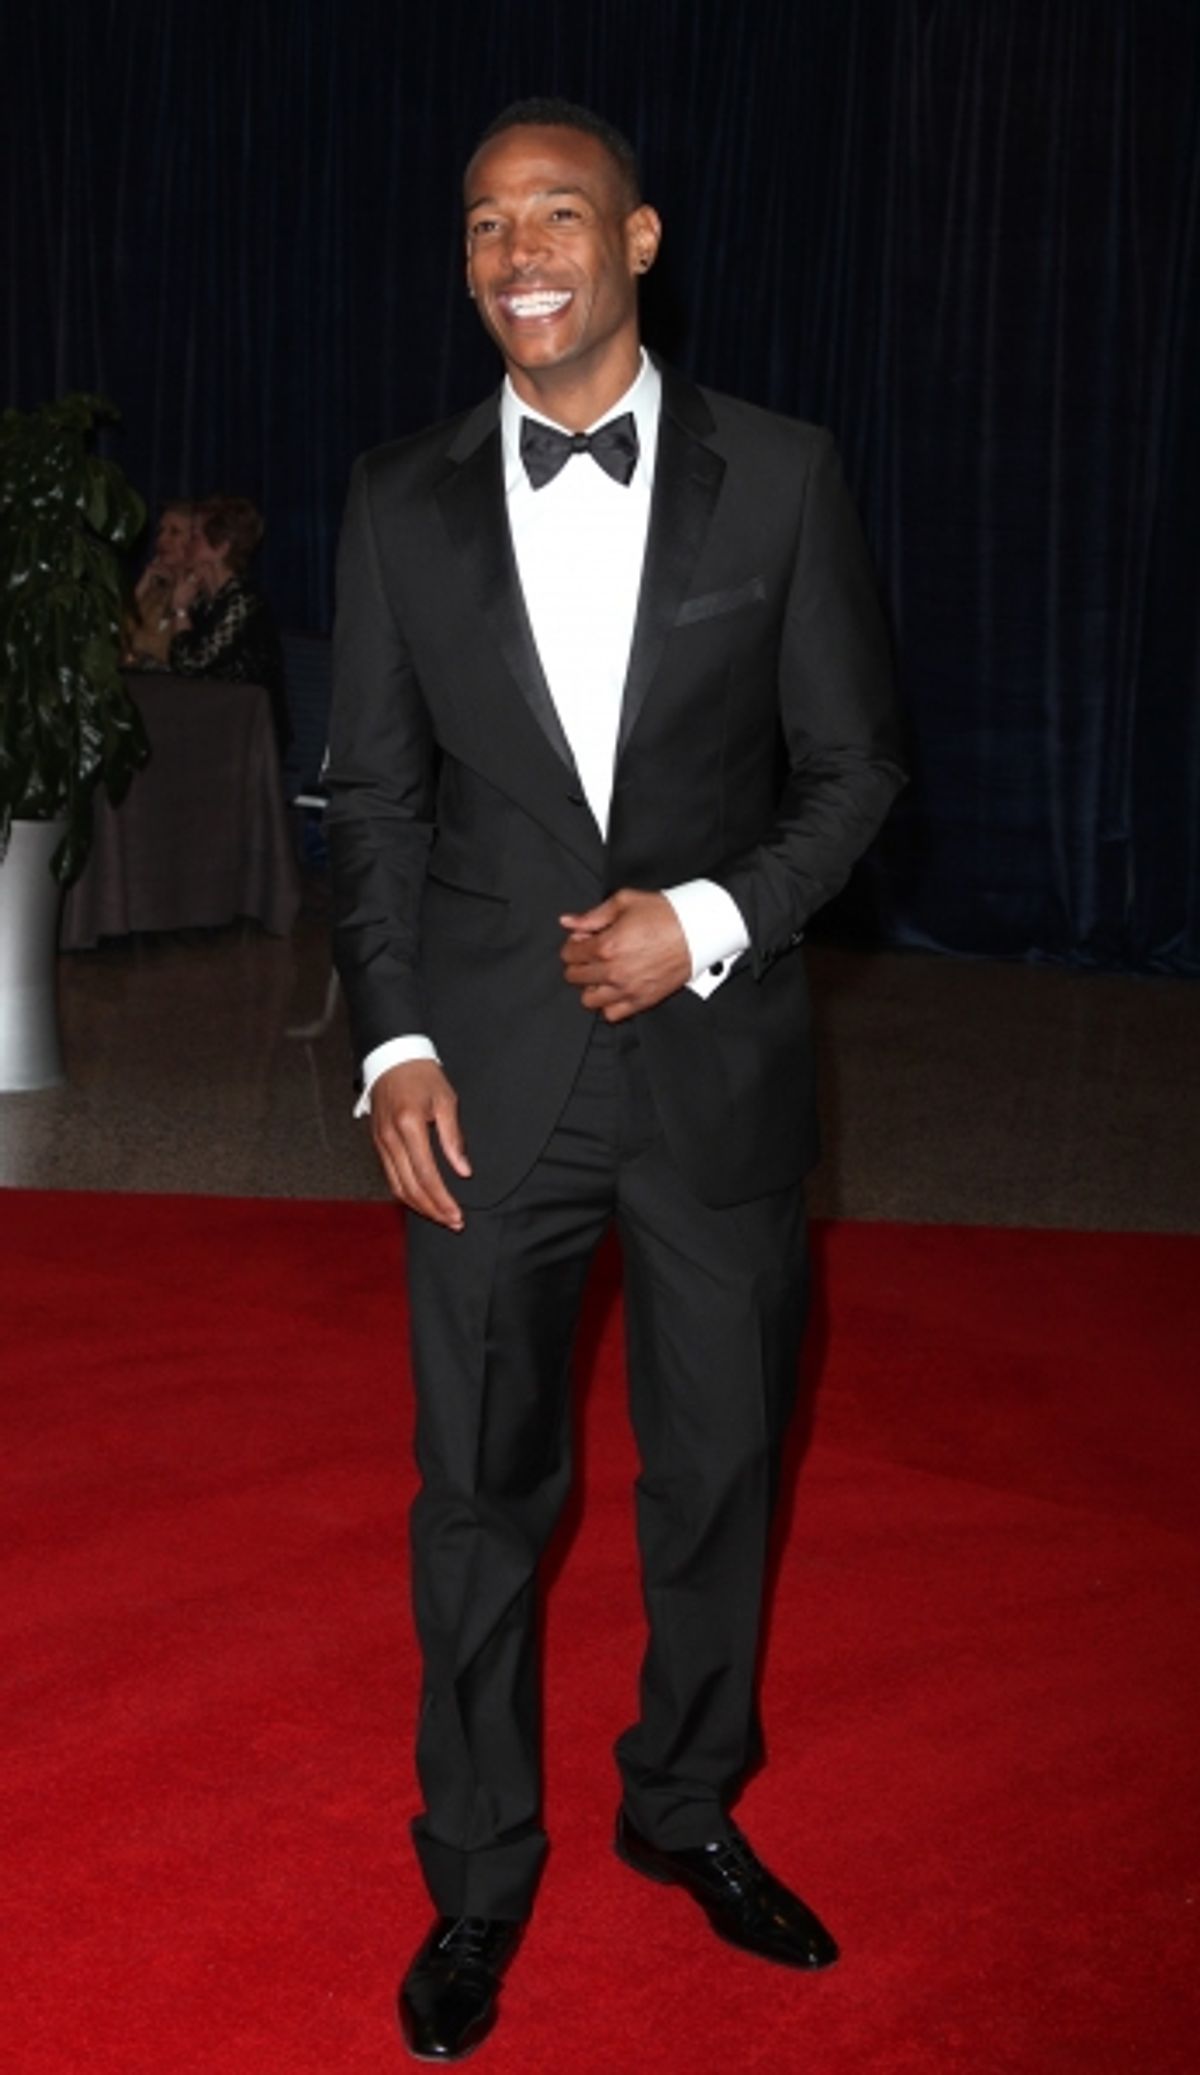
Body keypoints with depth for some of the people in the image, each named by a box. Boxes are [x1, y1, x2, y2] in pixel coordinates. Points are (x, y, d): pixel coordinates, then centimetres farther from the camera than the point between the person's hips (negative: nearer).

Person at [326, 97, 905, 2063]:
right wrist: (395, 1046, -3)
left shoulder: (781, 478, -1)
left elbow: (851, 766, 2)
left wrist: (712, 920, -14)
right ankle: (479, 1880, 25)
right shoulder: (402, 502, 3)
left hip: (718, 1061, 0)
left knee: (720, 1467, 13)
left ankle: (688, 1805, 37)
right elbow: (375, 795, 6)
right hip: (490, 1077, 0)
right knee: (481, 1489, 7)